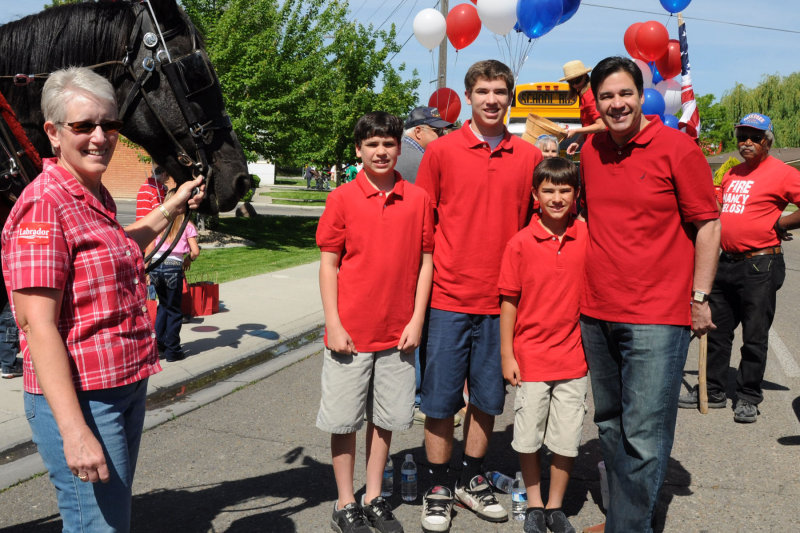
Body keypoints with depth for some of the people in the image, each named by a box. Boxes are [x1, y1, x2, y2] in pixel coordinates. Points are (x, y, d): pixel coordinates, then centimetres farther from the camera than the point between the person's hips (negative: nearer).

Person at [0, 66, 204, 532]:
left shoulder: (99, 197, 10)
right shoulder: (44, 205, -18)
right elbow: (38, 324, -24)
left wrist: (170, 209, 25)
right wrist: (74, 432, -28)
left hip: (127, 386, 9)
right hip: (80, 400, -9)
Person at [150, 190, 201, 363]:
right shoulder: (187, 225, -1)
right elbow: (195, 251, -6)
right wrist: (189, 259, 14)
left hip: (156, 265, 3)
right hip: (173, 267, -3)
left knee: (164, 304, 23)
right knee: (174, 310, 9)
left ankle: (159, 341, 20)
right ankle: (172, 350, 14)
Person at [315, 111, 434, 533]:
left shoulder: (418, 199, 2)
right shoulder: (342, 199, -3)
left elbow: (425, 261, 5)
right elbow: (329, 263, -2)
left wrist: (416, 320, -1)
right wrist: (333, 324, -7)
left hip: (397, 334, 2)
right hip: (350, 332, -2)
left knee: (385, 418, 12)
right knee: (343, 419, 7)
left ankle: (374, 499, 29)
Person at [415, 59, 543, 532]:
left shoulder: (529, 157, 5)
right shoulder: (441, 151, 0)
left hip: (502, 300, 2)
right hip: (449, 296, -2)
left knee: (487, 396, 13)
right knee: (440, 398, 5)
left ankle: (473, 480, 31)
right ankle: (439, 488, 22)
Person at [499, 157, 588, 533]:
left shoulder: (587, 236, -2)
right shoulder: (520, 243, -7)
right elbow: (509, 301, -3)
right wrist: (506, 355, -4)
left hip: (573, 355, 2)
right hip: (530, 357, -1)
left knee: (567, 439, 9)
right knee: (528, 438, 10)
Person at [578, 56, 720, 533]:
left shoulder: (677, 147, -6)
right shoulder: (591, 150, 9)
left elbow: (708, 225, -4)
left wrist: (699, 298, -6)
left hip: (656, 318, -6)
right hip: (597, 314, 6)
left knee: (643, 436, -6)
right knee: (610, 426, 16)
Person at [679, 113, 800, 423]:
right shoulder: (732, 174, 14)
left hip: (760, 266, -7)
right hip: (726, 263, 7)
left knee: (754, 336, 2)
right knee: (716, 329, 12)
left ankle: (748, 398, 16)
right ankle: (713, 391, 24)